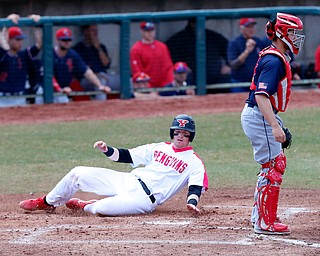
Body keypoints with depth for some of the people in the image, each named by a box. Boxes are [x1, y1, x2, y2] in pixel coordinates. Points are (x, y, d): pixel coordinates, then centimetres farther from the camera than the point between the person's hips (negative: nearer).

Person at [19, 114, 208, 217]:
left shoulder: (194, 162, 0)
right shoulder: (159, 148, 15)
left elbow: (196, 186, -13)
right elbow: (126, 156, 14)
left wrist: (192, 202, -34)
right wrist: (107, 150, -3)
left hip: (144, 199, -6)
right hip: (128, 181, 6)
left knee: (101, 208, -31)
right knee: (77, 174, -2)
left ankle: (81, 206, 6)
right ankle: (47, 203, 21)